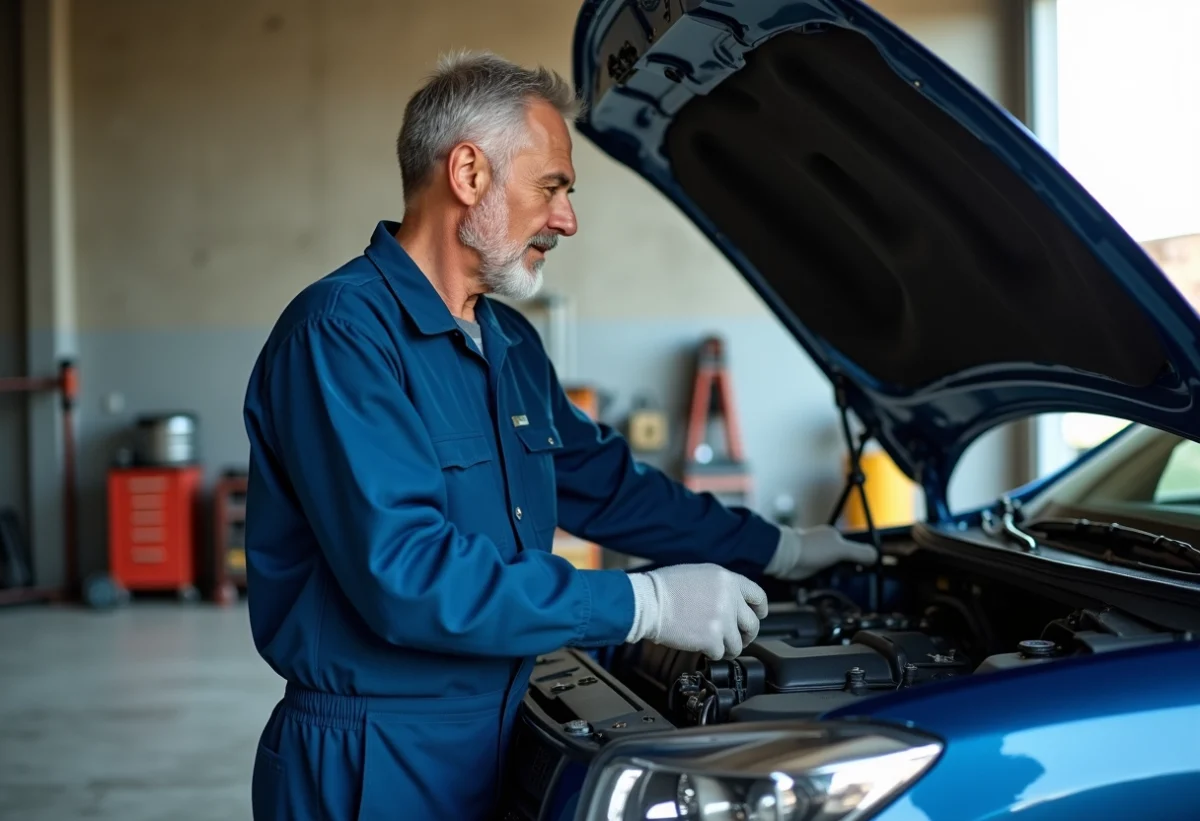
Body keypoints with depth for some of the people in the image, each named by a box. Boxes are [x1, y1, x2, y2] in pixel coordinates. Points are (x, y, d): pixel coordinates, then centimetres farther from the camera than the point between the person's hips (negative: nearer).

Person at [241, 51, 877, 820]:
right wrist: (644, 605, -25)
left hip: (492, 740, 9)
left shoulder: (510, 343, 10)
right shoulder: (344, 332, -20)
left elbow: (608, 483, 22)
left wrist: (776, 548, 20)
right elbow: (406, 576, -29)